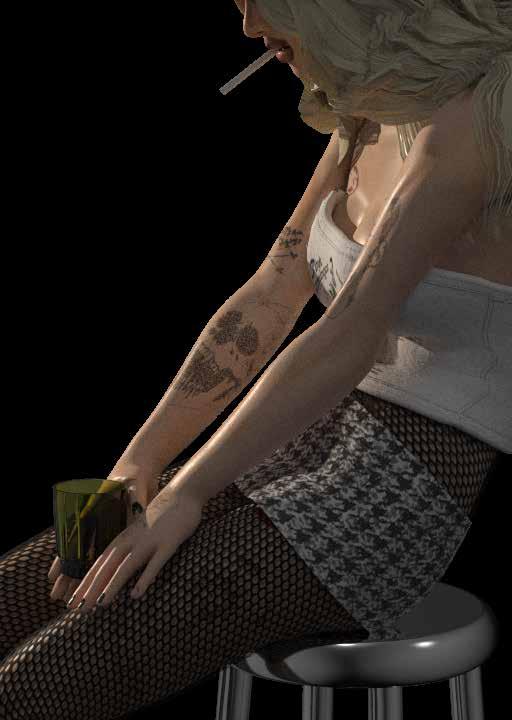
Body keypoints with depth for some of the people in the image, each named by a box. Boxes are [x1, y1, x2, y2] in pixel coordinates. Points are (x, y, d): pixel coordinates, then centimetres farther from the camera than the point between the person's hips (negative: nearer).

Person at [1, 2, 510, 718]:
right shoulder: (371, 112, 8)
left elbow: (346, 341, -24)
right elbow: (269, 298, 8)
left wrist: (178, 501, -19)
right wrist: (136, 466, 3)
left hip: (394, 503, -8)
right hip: (308, 453, 8)